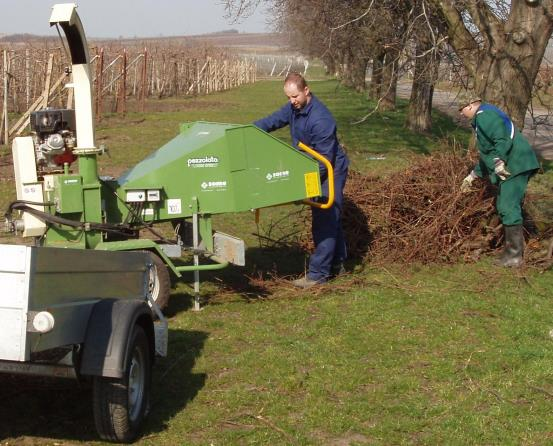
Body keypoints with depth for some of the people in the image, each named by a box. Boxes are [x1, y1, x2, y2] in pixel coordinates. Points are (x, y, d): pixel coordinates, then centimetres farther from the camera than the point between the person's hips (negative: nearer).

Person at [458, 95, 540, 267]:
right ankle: (515, 247, 25)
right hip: (509, 167, 11)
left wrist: (498, 161, -32)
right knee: (504, 207, 17)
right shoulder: (484, 118, 27)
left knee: (508, 208, -13)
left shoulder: (483, 115, -8)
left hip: (515, 166, -11)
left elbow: (503, 140, -24)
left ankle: (514, 255, -12)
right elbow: (486, 155, 34)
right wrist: (472, 176, 38)